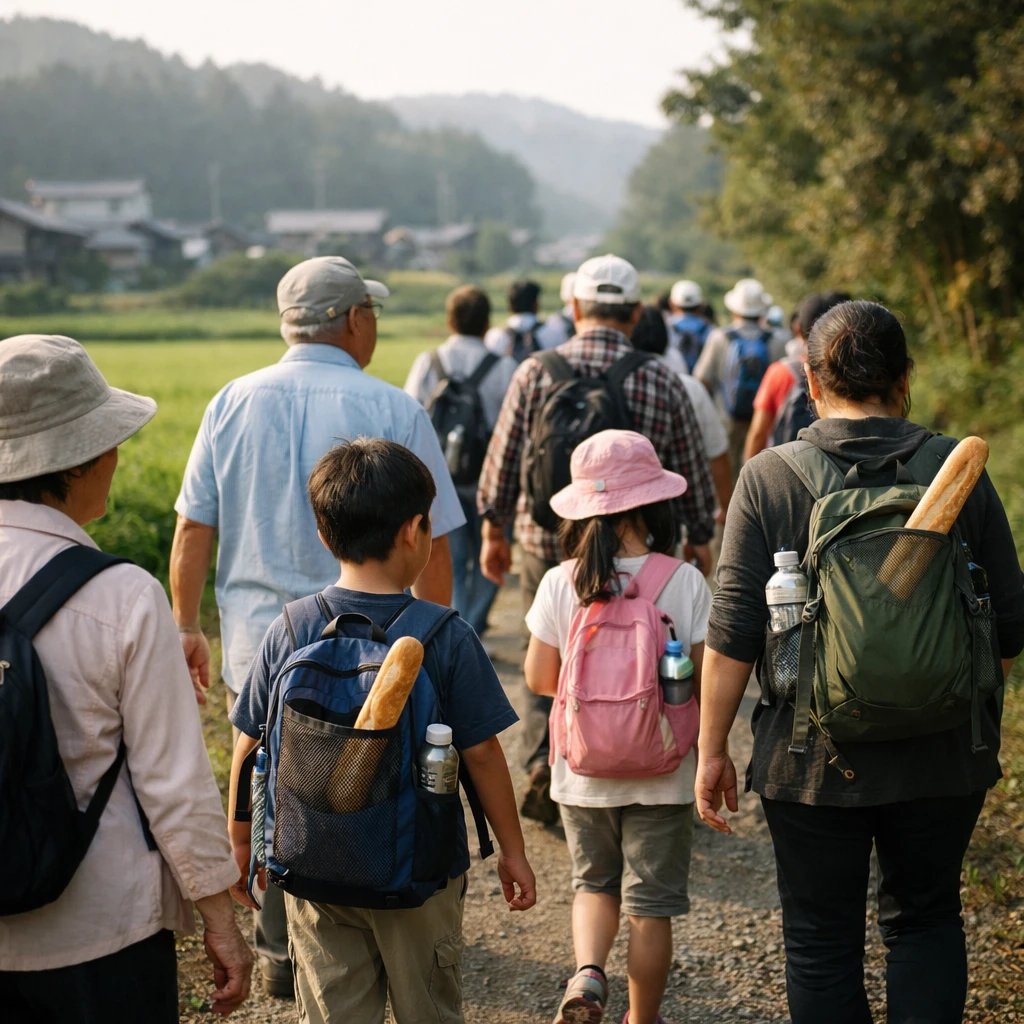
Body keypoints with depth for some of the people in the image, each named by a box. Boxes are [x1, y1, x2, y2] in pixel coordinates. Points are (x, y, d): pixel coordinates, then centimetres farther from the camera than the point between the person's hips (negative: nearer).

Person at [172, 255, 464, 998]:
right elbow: (431, 545, -6)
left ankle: (281, 954, 23)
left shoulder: (234, 403, -1)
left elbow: (194, 527, 2)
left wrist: (186, 625, 11)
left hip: (259, 645, 3)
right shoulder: (396, 413, -9)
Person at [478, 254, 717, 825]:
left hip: (548, 546, 0)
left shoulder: (536, 373, -6)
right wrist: (700, 540, 18)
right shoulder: (662, 382, -5)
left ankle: (545, 760, 0)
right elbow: (694, 472, 4)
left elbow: (503, 462, 0)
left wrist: (494, 532, 15)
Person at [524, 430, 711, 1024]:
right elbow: (705, 682, -10)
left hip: (584, 772, 1)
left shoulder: (560, 584, -9)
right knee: (651, 905, 14)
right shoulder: (685, 582, -13)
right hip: (662, 774, -1)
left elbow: (540, 679, -2)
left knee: (595, 883, 23)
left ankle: (587, 973, 1)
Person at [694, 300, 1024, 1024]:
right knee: (926, 921, 20)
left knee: (822, 942, 13)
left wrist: (712, 748, 1)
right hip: (943, 756, 2)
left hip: (814, 762, -1)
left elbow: (733, 632, -9)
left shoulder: (768, 479, -8)